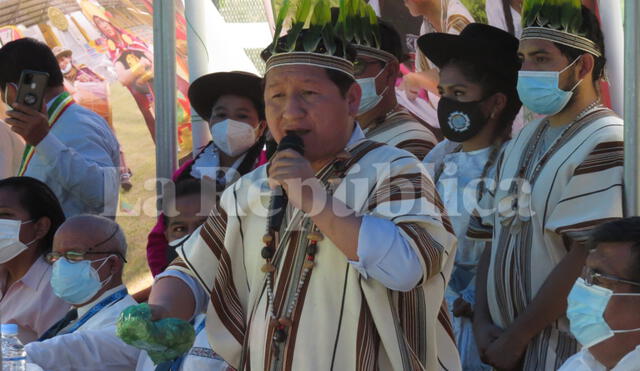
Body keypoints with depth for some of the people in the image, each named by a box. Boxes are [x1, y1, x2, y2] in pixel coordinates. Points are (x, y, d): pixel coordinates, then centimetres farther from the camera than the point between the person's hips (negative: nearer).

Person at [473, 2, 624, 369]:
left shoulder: (605, 143, -14)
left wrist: (516, 338, -15)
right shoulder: (526, 139, 13)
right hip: (509, 341, 7)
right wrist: (483, 323, 0)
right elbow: (498, 234, 13)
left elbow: (585, 260, -19)